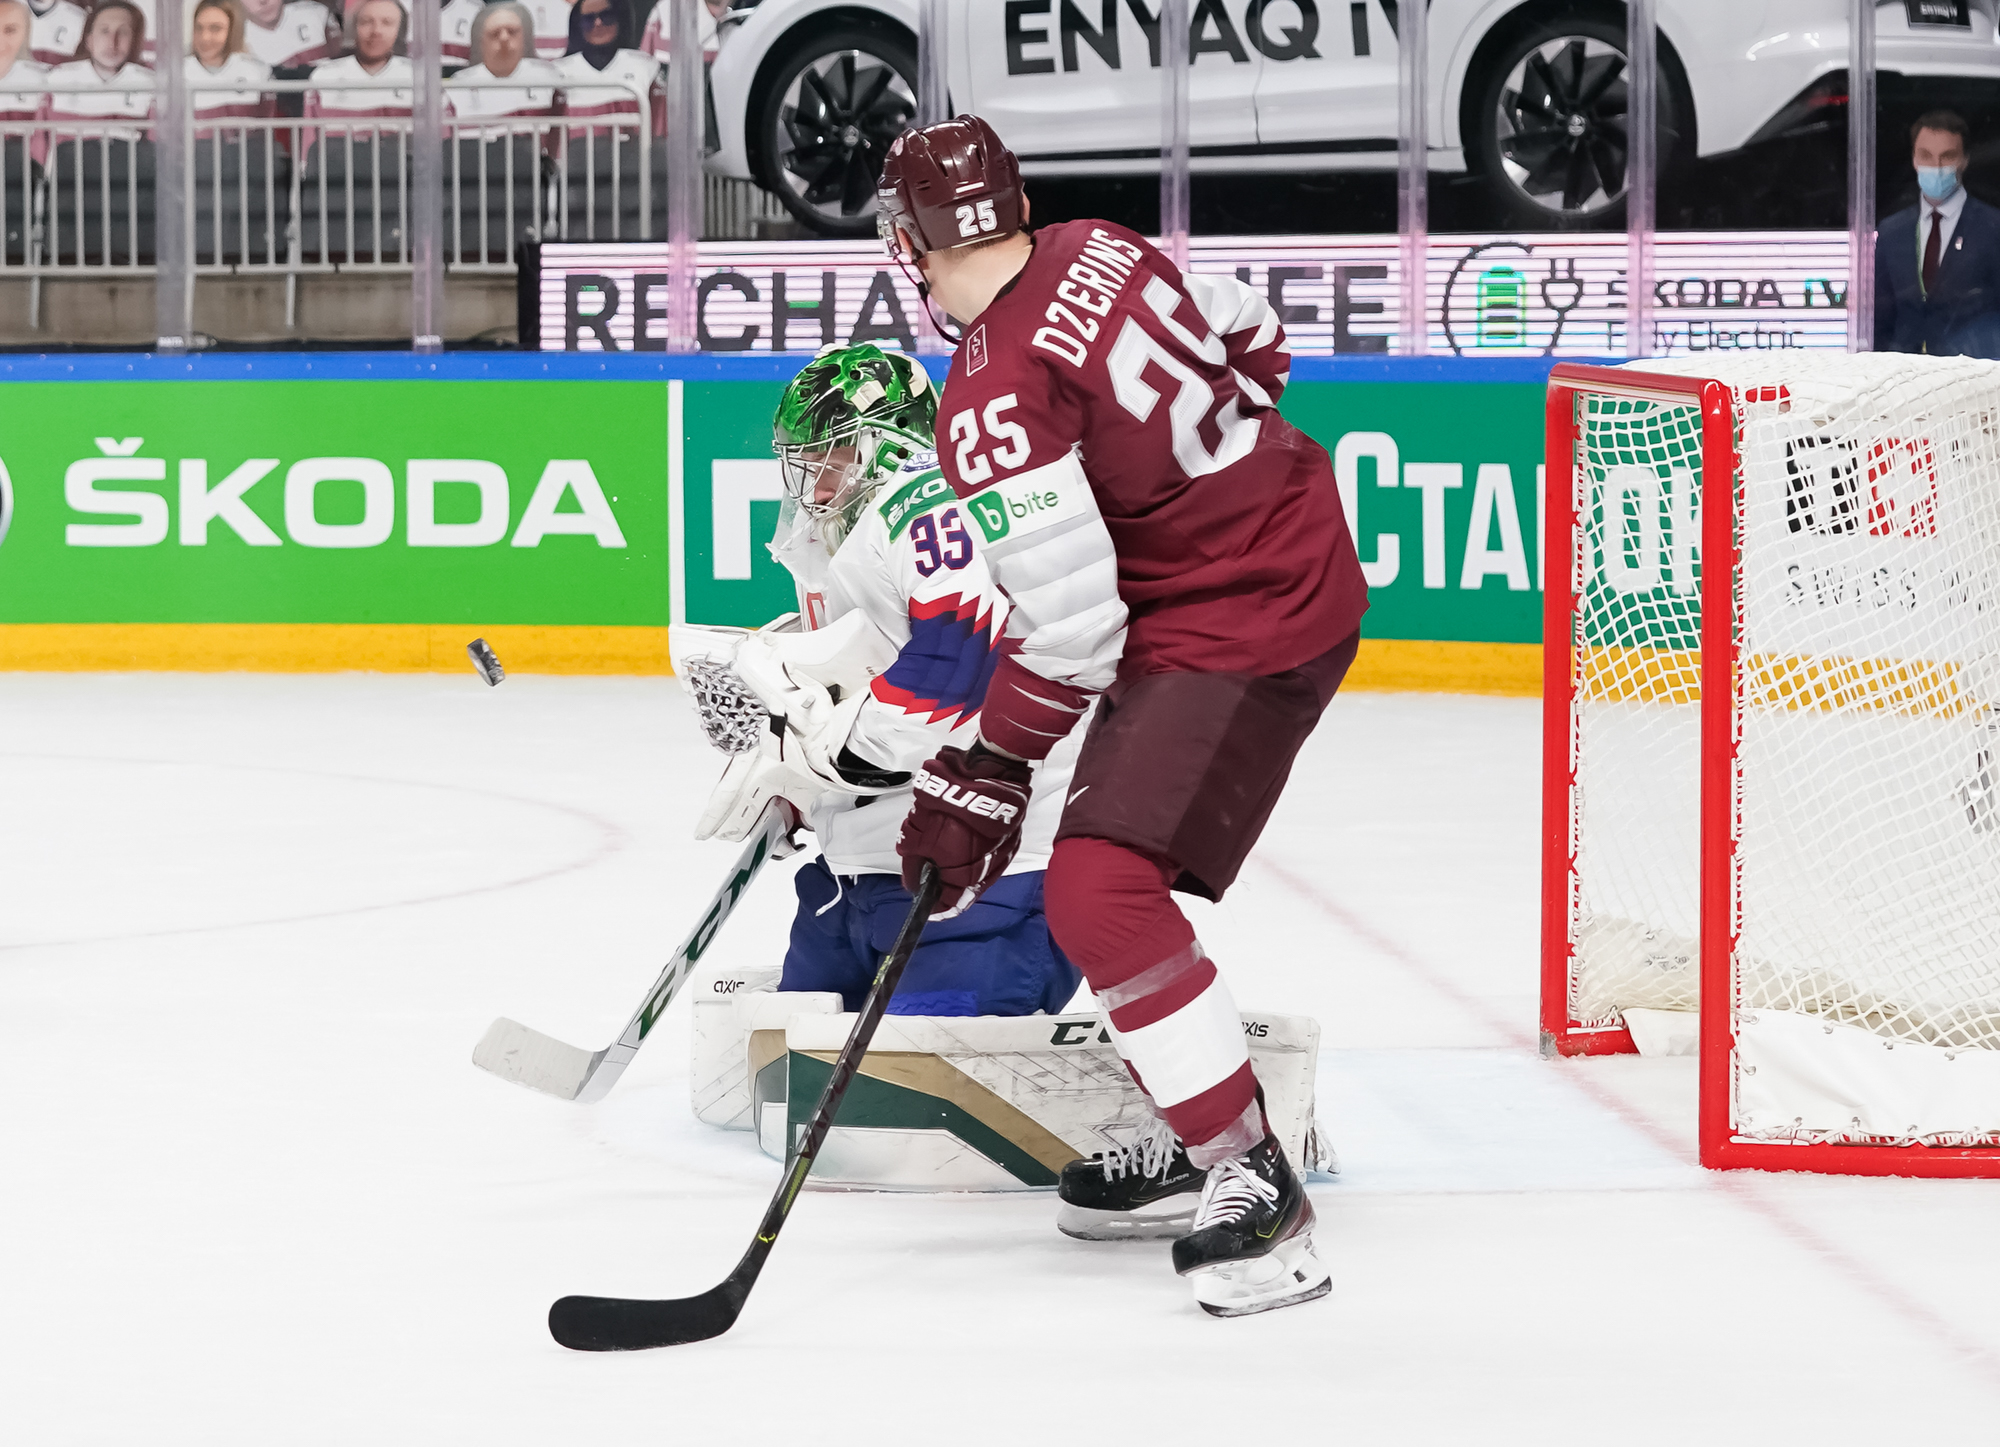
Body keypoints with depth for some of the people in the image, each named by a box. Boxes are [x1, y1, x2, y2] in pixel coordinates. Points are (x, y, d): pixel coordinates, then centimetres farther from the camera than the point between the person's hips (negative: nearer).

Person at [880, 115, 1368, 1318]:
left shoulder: (996, 401, -23)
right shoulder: (1102, 251, 1)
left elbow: (1070, 626, -24)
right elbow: (1253, 340, 16)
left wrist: (981, 784, -15)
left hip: (1242, 628, -10)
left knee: (1102, 893, -18)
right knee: (1112, 853, 22)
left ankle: (1255, 1187, -16)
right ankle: (1188, 1133, 33)